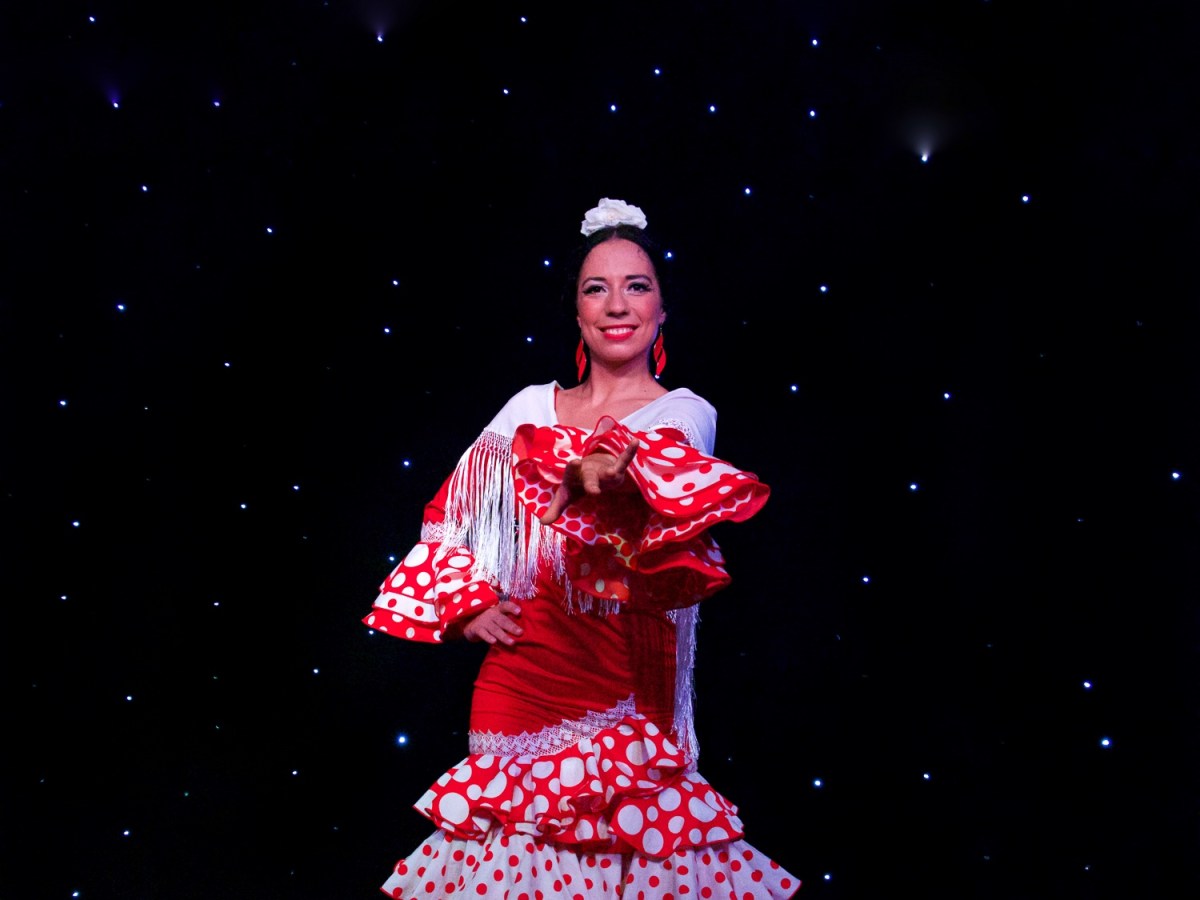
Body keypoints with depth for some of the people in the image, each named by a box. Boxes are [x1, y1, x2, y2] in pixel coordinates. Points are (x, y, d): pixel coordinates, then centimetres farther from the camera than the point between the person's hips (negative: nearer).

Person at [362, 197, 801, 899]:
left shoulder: (684, 416, 3)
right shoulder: (532, 407, 12)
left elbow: (695, 501, -16)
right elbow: (455, 514, 16)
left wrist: (617, 473, -35)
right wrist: (463, 602, 2)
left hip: (621, 681, -3)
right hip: (519, 674, 3)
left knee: (617, 837, -3)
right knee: (510, 834, 5)